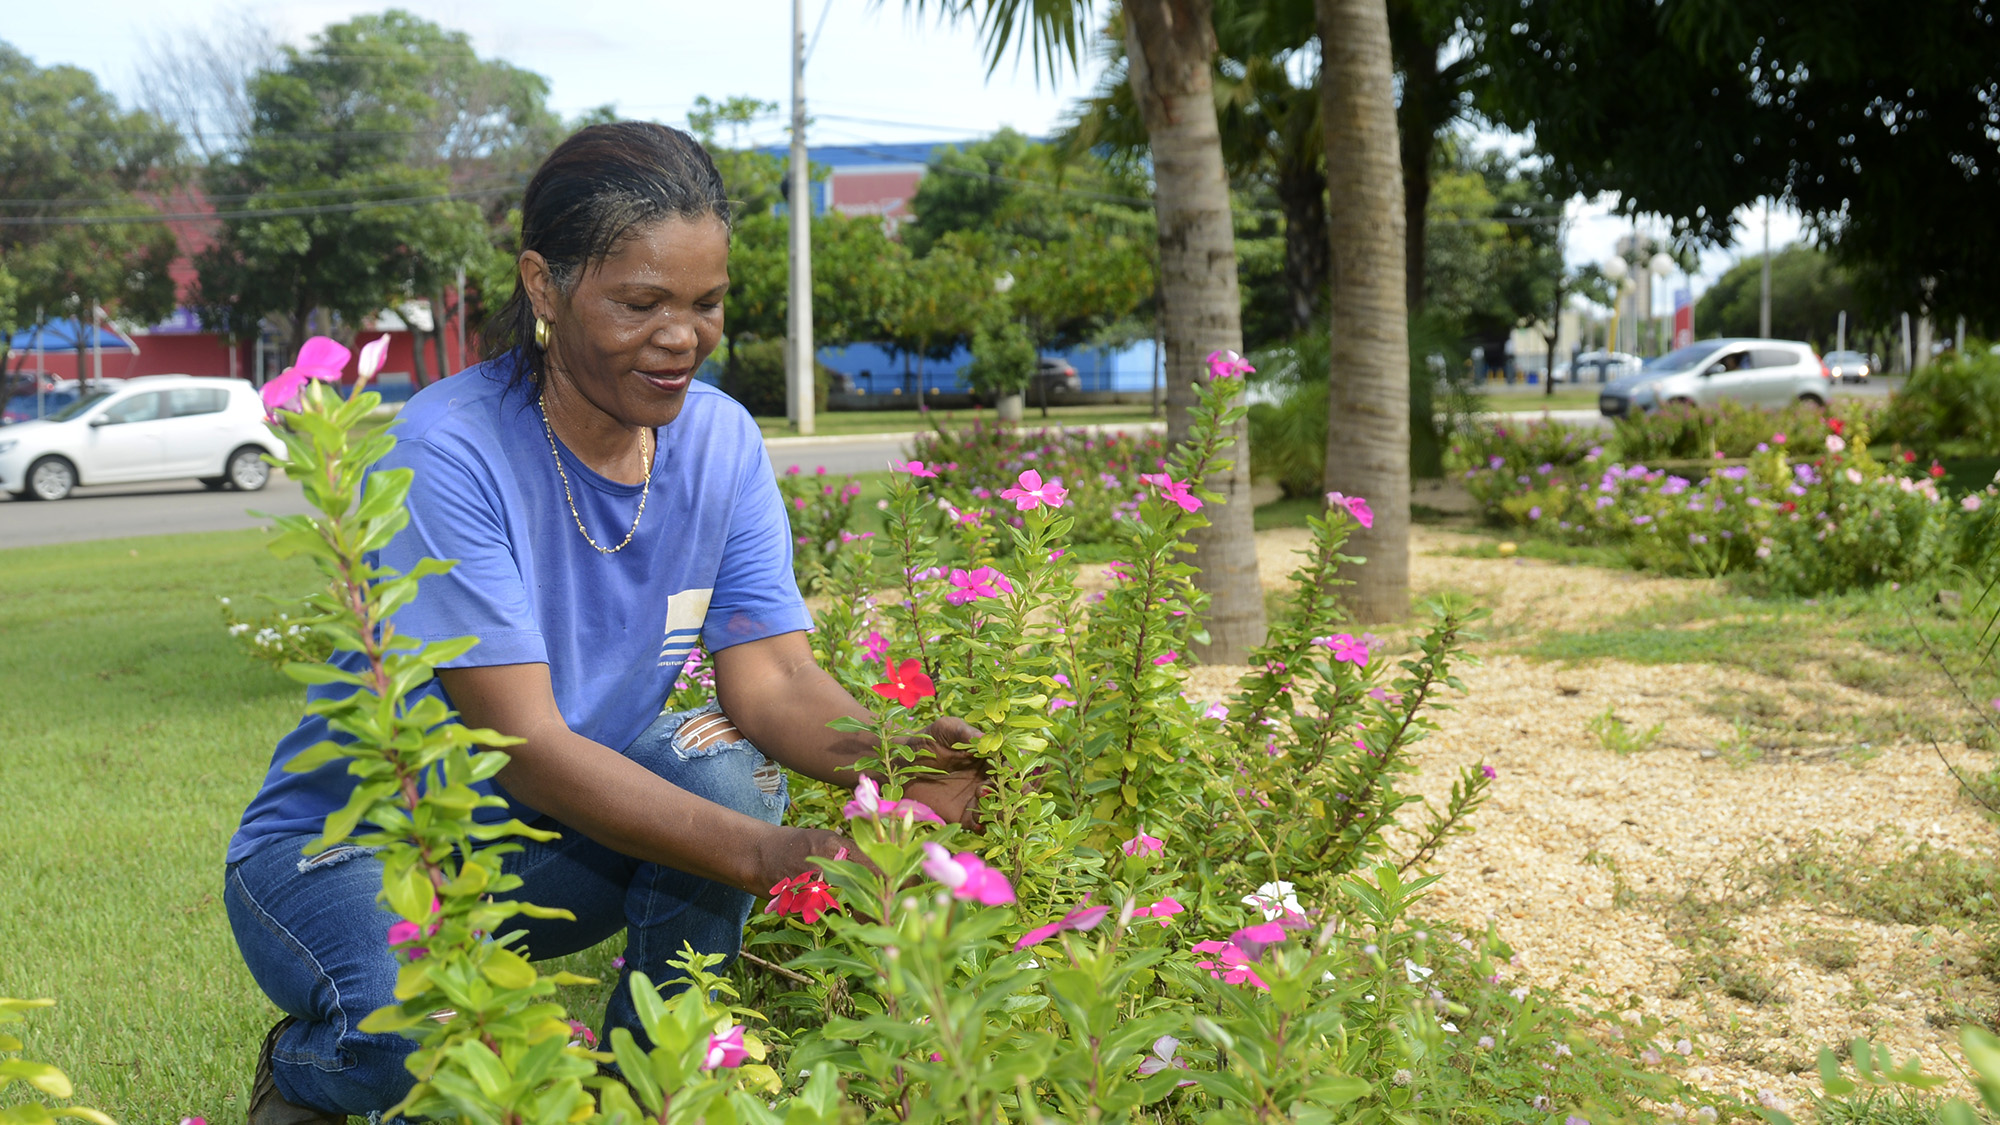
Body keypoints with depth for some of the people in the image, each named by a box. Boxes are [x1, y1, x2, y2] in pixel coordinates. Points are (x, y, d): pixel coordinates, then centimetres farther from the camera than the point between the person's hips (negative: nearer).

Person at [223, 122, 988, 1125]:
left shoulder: (721, 442, -6)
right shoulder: (453, 450, -25)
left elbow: (771, 679, -12)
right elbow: (525, 743, -30)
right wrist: (767, 857, -42)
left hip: (547, 845, 5)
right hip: (355, 849, -5)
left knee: (726, 769, -23)